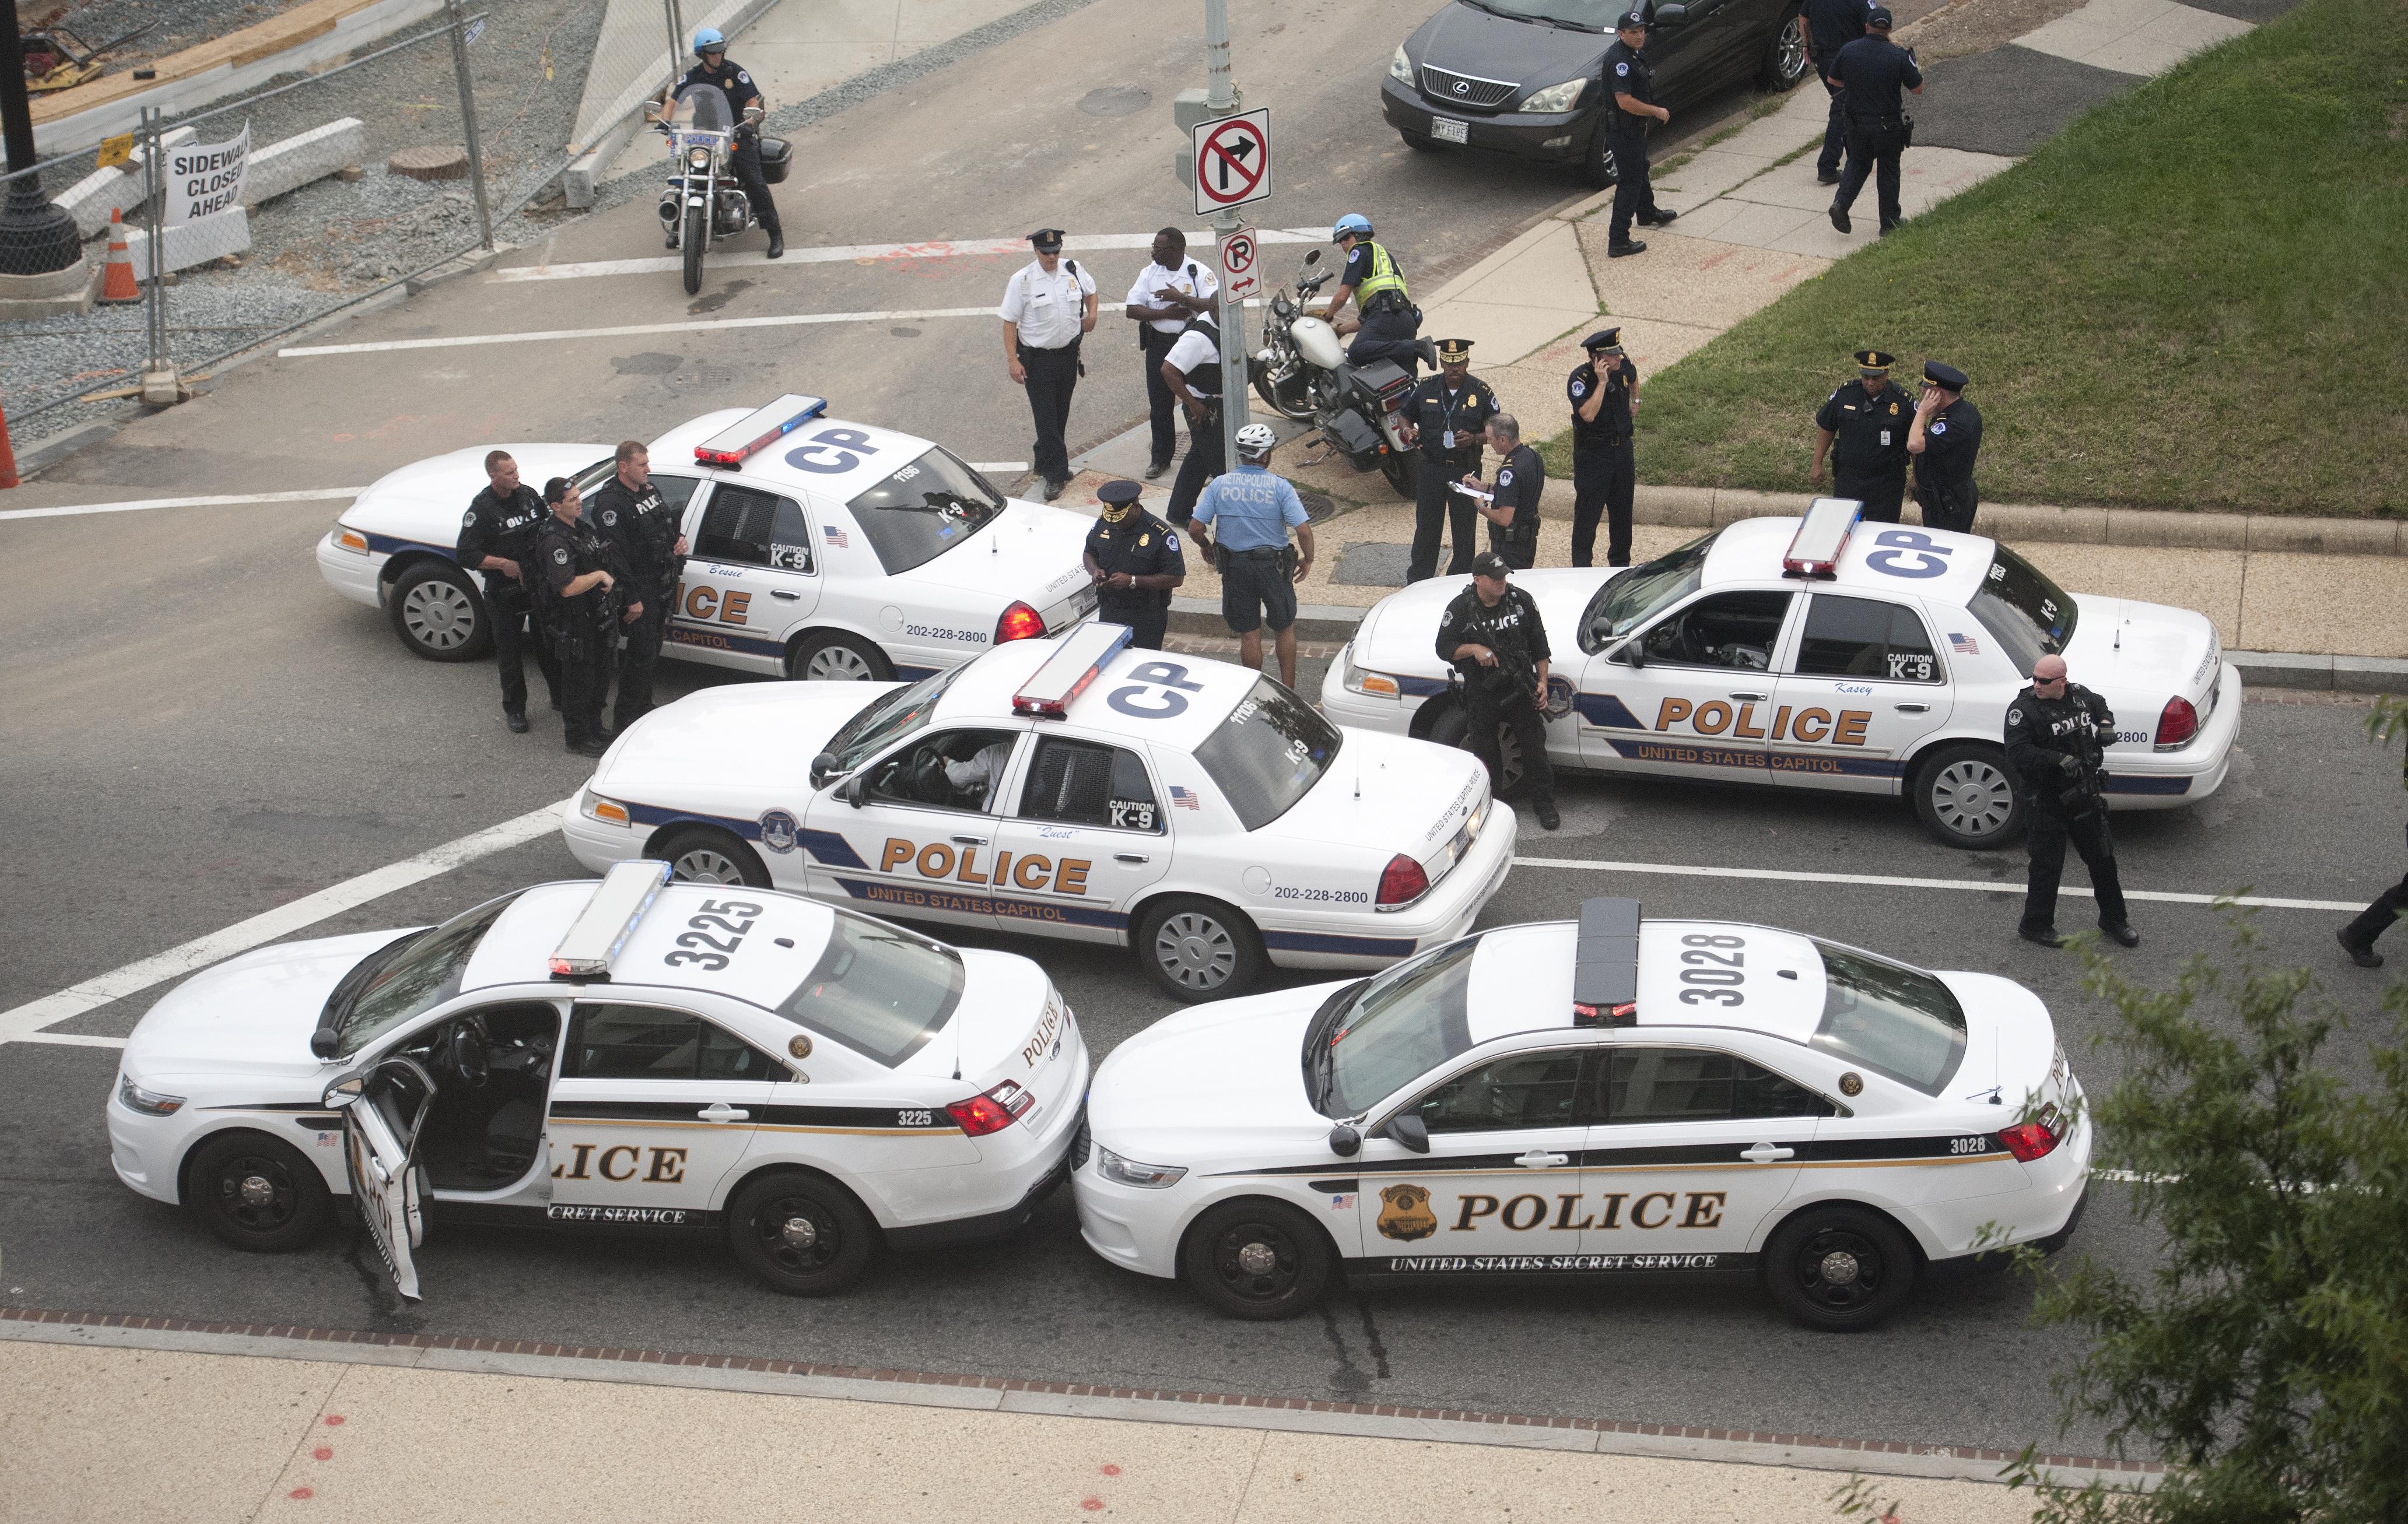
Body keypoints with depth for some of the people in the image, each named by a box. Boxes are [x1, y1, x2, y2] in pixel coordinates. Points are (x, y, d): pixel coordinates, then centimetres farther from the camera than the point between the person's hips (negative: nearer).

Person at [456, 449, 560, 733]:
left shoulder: (529, 495, 0)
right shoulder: (481, 509, -16)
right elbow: (467, 555, -16)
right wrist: (504, 564, -23)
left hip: (539, 584, 4)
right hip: (504, 591, -4)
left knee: (549, 645, 15)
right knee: (508, 651, 7)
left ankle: (560, 696, 30)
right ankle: (514, 709, 20)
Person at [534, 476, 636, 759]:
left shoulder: (583, 529, 7)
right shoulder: (555, 541, -25)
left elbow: (610, 563, 20)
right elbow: (568, 587, -33)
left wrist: (631, 599, 15)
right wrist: (600, 575, -22)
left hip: (599, 617, 9)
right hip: (574, 626, -9)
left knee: (600, 677, 21)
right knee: (579, 680, 5)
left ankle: (593, 725, 39)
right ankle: (578, 738, 19)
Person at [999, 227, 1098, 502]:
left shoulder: (1073, 270, -1)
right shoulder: (1021, 280, -13)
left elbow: (1090, 291, 23)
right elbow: (1010, 321, -10)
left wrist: (1091, 315, 5)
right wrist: (1013, 360, -15)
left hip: (1069, 353, 5)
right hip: (1037, 357, -5)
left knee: (1060, 415, 15)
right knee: (1046, 417, -4)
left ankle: (1046, 462, 32)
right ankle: (1055, 475, 1)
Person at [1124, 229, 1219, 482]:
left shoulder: (1200, 273, -9)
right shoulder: (1149, 273, 2)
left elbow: (1214, 306, -22)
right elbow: (1132, 309, -3)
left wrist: (1181, 298, -27)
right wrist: (1165, 313, -17)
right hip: (1159, 345, 4)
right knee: (1160, 405, 10)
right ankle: (1161, 458, 22)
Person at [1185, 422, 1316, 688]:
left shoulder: (1219, 485, -5)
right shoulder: (1279, 486, -12)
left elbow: (1197, 529, -6)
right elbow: (1304, 530, -17)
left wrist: (1207, 547, 16)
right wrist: (1307, 560, 1)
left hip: (1234, 566, 2)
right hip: (1273, 565, -2)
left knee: (1249, 635, 11)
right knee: (1285, 629, 17)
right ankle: (1288, 692, 20)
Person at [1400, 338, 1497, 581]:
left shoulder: (1481, 392, -5)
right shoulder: (1426, 388, 1)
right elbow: (1404, 415, 13)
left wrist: (1474, 439, -20)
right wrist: (1407, 430, -10)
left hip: (1466, 470, -2)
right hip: (1431, 468, 2)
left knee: (1464, 529, 6)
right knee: (1426, 527, 10)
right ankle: (1418, 582, 23)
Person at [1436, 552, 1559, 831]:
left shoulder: (1522, 601, -3)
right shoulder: (1460, 608, -9)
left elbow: (1540, 645, 5)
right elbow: (1444, 648, -6)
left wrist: (1542, 682, 0)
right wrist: (1474, 649, -23)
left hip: (1520, 688, 1)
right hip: (1481, 693, -1)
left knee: (1534, 745, 4)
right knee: (1484, 750, 11)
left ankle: (1543, 802, 19)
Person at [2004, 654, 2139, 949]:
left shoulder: (2079, 695, 0)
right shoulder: (2023, 709, -18)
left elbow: (2101, 706, 24)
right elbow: (2017, 753, -28)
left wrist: (2106, 724, 1)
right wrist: (2059, 759, -33)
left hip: (2084, 797, 6)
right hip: (2046, 801, -6)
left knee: (2102, 858, 16)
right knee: (2048, 865, 1)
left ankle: (2113, 919, 33)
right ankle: (2034, 925, 19)